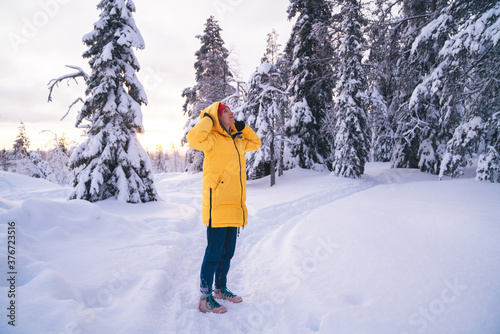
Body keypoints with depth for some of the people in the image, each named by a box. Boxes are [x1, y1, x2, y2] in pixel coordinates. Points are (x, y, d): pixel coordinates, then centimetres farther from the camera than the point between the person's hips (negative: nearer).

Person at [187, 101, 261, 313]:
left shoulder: (236, 141, 17)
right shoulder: (213, 139, -7)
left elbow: (256, 144, 32)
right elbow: (194, 139, -27)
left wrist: (243, 128, 16)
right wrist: (208, 118, -13)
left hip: (234, 208, 8)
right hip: (217, 207, -8)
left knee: (228, 253, 18)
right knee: (214, 254, -1)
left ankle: (221, 289, 34)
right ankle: (205, 298, 13)